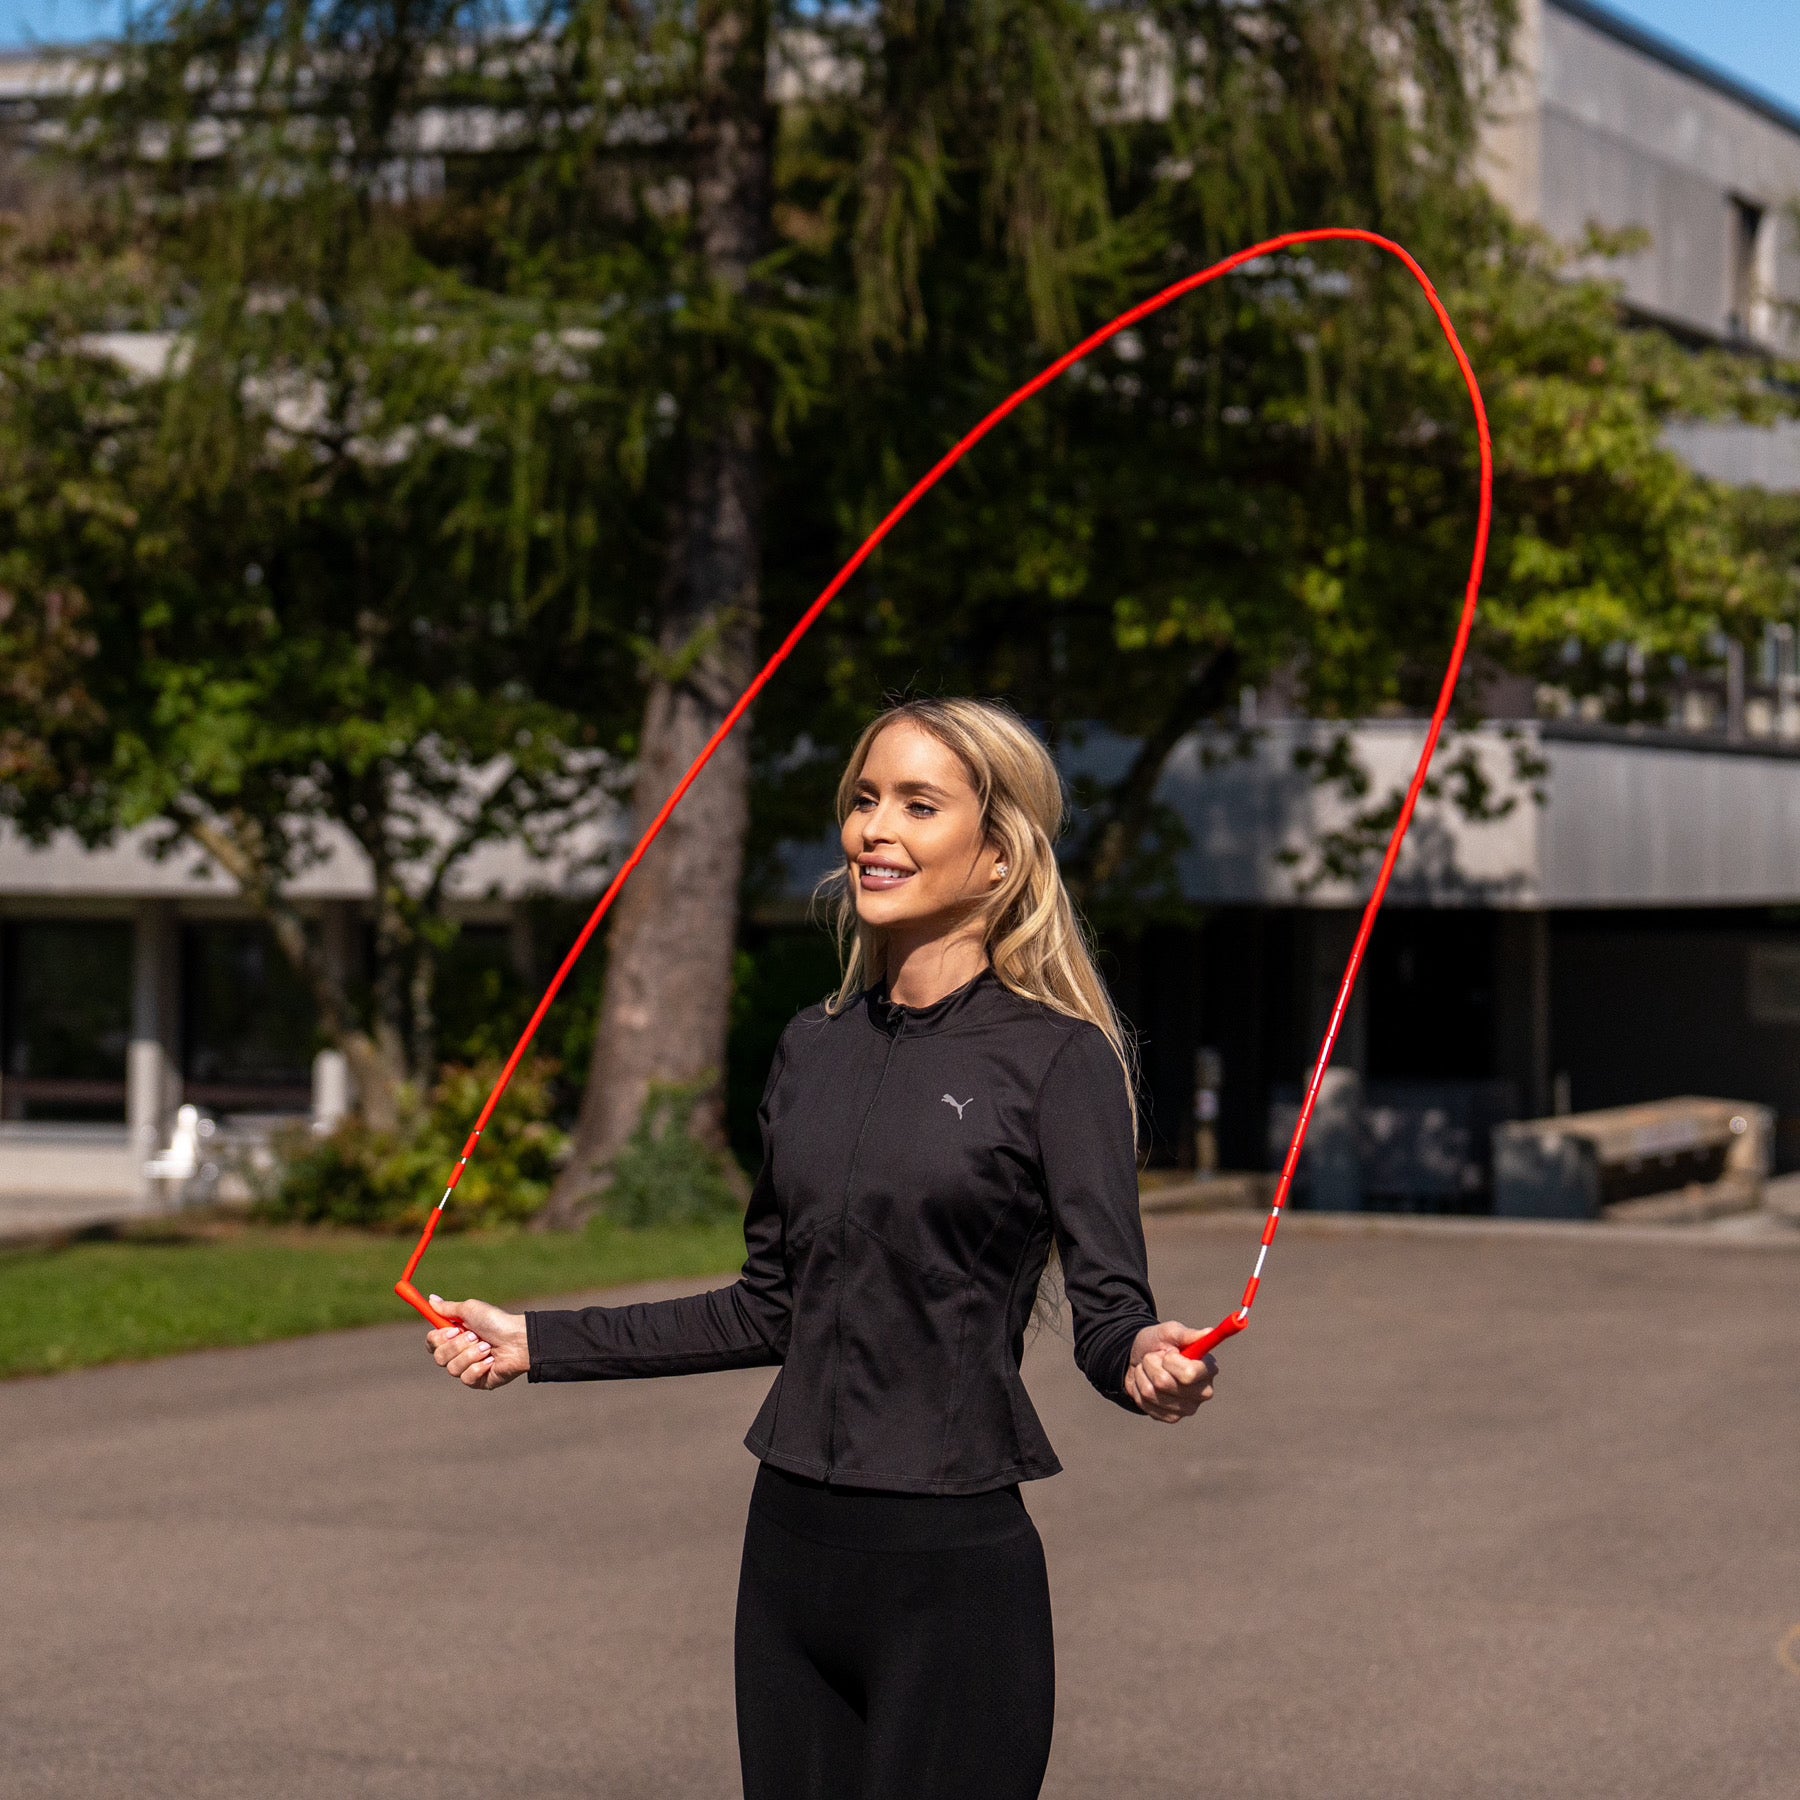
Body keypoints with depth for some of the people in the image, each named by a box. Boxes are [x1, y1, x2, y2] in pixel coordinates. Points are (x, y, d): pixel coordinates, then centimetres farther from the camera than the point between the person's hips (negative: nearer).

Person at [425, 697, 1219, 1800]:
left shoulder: (1057, 1059, -7)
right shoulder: (814, 1050, 11)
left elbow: (1112, 1311, -11)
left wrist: (1147, 1362, -34)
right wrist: (537, 1344, 18)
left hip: (953, 1559, -6)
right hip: (792, 1544, 6)